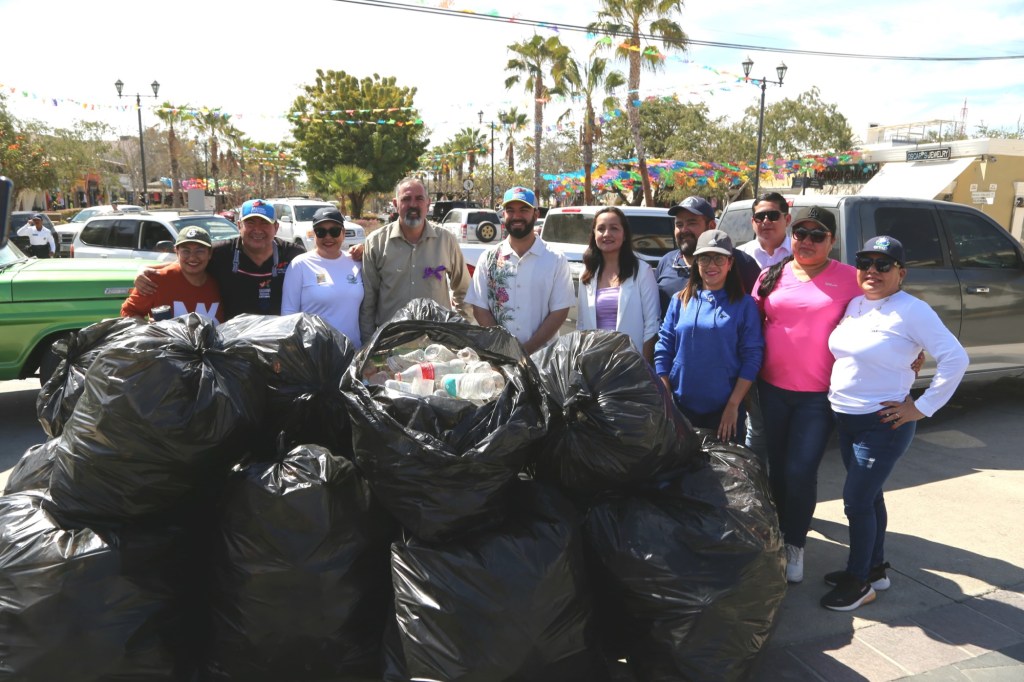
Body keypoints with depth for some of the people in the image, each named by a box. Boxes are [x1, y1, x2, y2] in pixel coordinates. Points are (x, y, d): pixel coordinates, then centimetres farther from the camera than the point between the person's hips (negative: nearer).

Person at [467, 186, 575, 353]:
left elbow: (559, 311, -5)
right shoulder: (488, 258, 3)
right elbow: (480, 308, 1)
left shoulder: (556, 260, -1)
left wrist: (527, 349, -13)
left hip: (542, 355, -1)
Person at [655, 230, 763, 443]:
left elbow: (752, 357, -4)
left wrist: (733, 405, -10)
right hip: (681, 406, 2)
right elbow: (663, 349, 4)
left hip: (724, 409, -1)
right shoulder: (680, 300, 5)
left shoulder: (744, 304, 0)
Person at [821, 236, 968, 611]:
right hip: (845, 420, 7)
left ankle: (859, 582, 14)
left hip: (882, 424, -7)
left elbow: (955, 359, -18)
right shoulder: (855, 303, 7)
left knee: (857, 501, -3)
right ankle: (875, 569, 33)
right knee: (868, 497, 18)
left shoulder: (911, 311, -15)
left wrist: (922, 407, -17)